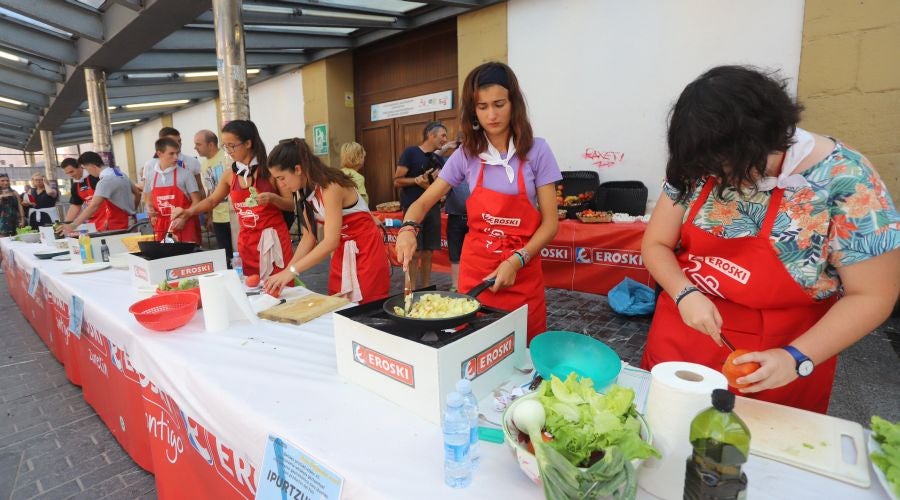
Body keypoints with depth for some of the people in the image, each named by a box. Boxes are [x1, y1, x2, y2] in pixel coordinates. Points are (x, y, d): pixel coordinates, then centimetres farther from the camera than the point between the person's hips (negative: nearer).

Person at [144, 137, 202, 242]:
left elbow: (196, 202, -5)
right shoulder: (150, 177, 8)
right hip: (161, 228, 3)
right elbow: (149, 202, 21)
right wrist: (150, 211, 2)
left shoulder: (185, 174, -4)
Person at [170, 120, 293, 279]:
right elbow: (211, 200, 22)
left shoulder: (269, 169, -7)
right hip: (247, 240, 5)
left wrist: (272, 198, -23)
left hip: (273, 238, -4)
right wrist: (188, 212, 8)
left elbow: (290, 204, -5)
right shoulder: (230, 175, 7)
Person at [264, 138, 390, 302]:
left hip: (366, 250, -7)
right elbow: (309, 237, 2)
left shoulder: (330, 187, -24)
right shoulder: (306, 191, 0)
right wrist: (286, 272, -5)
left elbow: (330, 242, -29)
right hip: (342, 251, 8)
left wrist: (291, 271, -27)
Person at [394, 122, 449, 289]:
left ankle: (426, 289, 18)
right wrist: (417, 180, -20)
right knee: (414, 252, -5)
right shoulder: (410, 153, -4)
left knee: (428, 253, 9)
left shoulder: (439, 159, 14)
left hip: (432, 209, 6)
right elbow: (397, 181, -7)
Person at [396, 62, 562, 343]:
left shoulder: (536, 151, -7)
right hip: (475, 270, 2)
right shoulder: (466, 154, -1)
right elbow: (422, 203, 3)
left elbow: (550, 222, -7)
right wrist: (408, 228, -18)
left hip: (522, 271, -1)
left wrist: (516, 261, -20)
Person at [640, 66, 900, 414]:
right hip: (679, 345, 3)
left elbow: (872, 296, -12)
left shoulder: (844, 182, -18)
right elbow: (655, 244, -3)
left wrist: (797, 358, -23)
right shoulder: (697, 168, -9)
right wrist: (684, 293, -20)